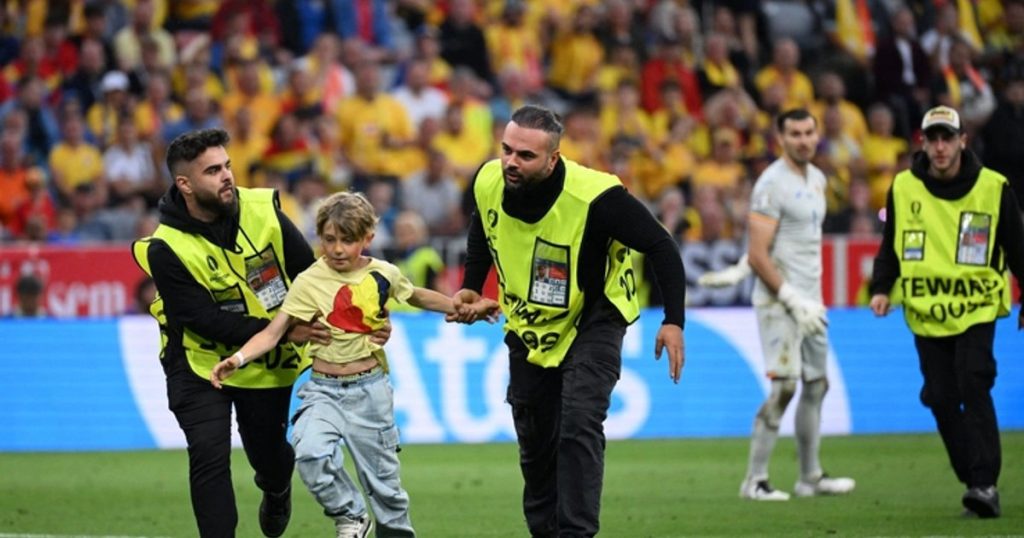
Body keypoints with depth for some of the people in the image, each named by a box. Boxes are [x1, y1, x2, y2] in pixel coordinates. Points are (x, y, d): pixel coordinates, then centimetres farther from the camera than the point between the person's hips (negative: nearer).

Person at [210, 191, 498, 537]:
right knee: (311, 454, -25)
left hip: (370, 388, 1)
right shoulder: (309, 282, -9)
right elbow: (272, 333, -13)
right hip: (323, 389, -1)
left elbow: (418, 297, 21)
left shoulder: (383, 275, -1)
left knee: (382, 475, 8)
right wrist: (238, 359, -28)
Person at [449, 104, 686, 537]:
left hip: (593, 321, -5)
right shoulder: (488, 183, -15)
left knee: (579, 428, -21)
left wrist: (673, 321, -27)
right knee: (534, 441, 11)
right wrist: (471, 288, 3)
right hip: (528, 326, 5)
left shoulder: (594, 197, -31)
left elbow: (660, 246, -22)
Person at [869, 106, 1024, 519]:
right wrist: (882, 288, -2)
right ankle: (975, 483, 9)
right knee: (941, 399, -1)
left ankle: (986, 485, -18)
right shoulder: (903, 189, 3)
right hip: (925, 314, 3)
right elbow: (890, 246, 13)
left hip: (976, 310, -3)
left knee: (974, 387, -18)